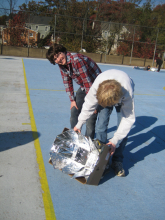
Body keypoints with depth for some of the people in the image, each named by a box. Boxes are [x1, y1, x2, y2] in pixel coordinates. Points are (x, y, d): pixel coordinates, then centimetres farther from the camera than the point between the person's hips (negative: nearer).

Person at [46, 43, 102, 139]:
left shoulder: (76, 60, -30)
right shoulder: (62, 65, -3)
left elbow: (88, 82, -28)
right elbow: (67, 82, 7)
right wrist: (72, 100, 4)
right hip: (83, 87, 8)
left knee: (91, 116, -11)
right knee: (74, 111, 11)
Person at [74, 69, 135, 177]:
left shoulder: (128, 93, -44)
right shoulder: (96, 86, -40)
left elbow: (129, 119, -33)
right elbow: (89, 105, -21)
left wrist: (115, 140, -35)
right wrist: (79, 124, -13)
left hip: (122, 95, -1)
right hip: (105, 95, 2)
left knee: (123, 129, -14)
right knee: (101, 126, -11)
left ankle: (117, 161, 0)